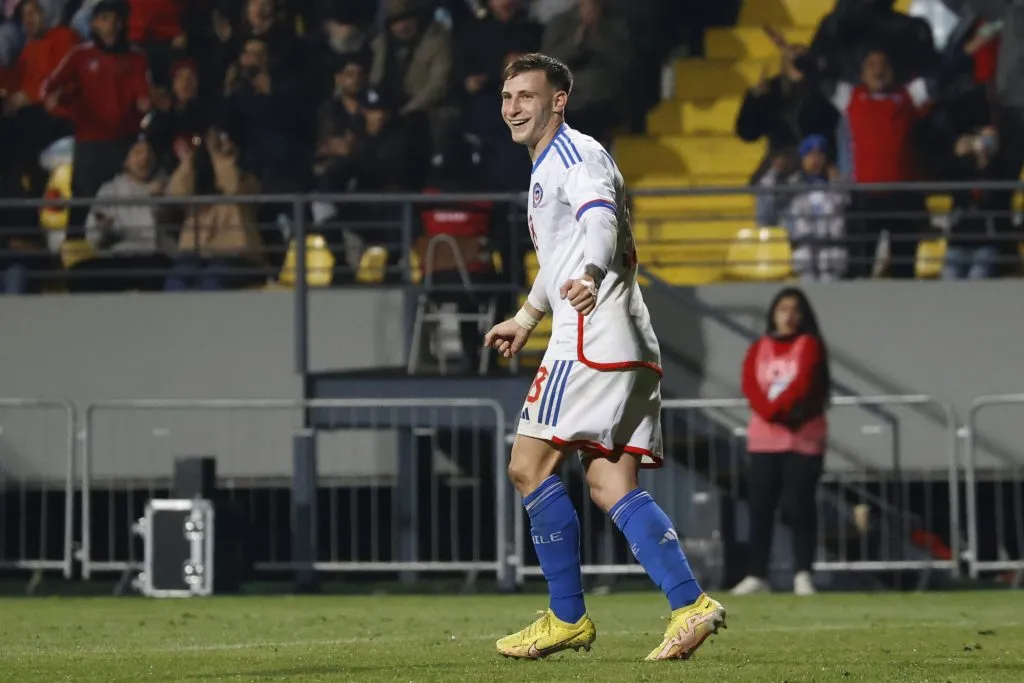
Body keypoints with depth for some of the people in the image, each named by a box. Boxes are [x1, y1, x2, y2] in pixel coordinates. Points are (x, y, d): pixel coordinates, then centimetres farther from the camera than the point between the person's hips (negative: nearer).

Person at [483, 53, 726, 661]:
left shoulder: (573, 153, -5)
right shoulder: (549, 164, 26)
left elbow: (601, 217, -27)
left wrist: (591, 276, -47)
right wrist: (526, 319, 55)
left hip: (594, 334, -10)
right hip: (630, 345, 10)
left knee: (530, 466, -7)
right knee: (611, 486, 2)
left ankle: (568, 618, -4)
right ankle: (691, 604, -9)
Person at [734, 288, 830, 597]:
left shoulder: (809, 345, 3)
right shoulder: (758, 350, 12)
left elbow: (803, 383, -12)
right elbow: (750, 386, -3)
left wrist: (776, 408, -19)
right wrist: (774, 415, -18)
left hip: (803, 439, -3)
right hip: (764, 438, 3)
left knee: (798, 506, -8)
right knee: (760, 507, -1)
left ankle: (803, 574, -6)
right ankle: (756, 575, 1)